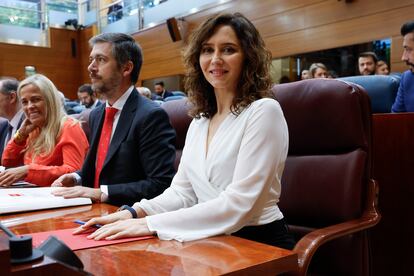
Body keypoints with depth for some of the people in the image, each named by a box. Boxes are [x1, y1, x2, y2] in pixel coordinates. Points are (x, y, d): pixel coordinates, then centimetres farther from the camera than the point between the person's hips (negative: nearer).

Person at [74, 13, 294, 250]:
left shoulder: (264, 111, -11)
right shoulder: (199, 121, 11)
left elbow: (239, 204, -18)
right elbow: (182, 192, 7)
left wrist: (151, 224, -20)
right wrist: (134, 213, -10)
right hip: (213, 243, 5)